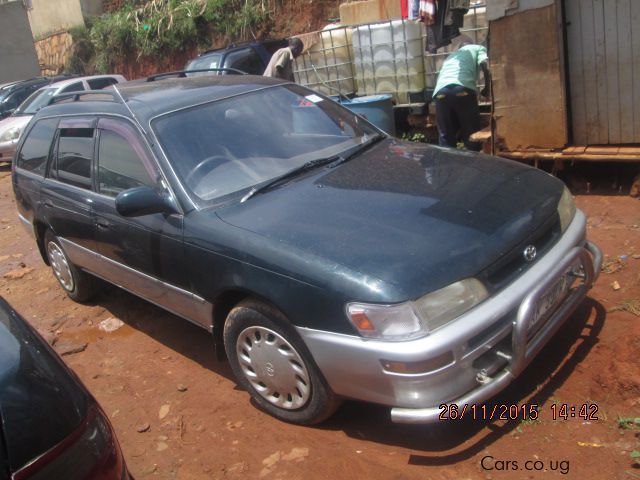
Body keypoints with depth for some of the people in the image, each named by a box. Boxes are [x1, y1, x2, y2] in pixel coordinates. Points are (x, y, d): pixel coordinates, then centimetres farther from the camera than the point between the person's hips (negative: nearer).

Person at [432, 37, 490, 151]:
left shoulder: (450, 56, 41)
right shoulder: (478, 48, 27)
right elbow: (485, 65, 8)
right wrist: (487, 88, 20)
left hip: (441, 91, 4)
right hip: (463, 90, -4)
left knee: (445, 138, 9)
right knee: (471, 136, 4)